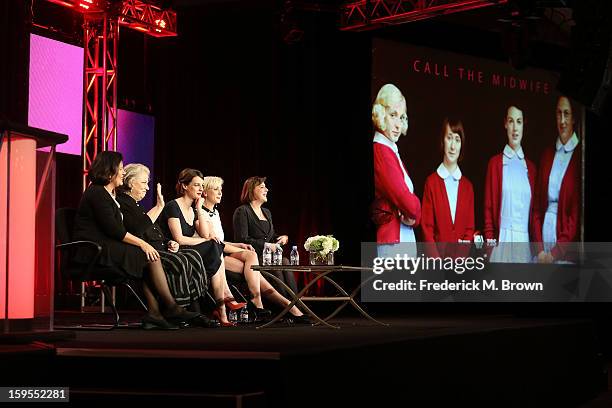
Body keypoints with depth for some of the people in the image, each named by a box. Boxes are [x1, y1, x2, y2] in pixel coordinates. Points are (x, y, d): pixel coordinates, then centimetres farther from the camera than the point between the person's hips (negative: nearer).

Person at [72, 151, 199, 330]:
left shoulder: (109, 194, 23)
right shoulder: (97, 193, -9)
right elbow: (113, 230, -16)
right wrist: (142, 244, -14)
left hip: (106, 246, 10)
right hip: (94, 251, -10)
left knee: (150, 258, -8)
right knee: (151, 257, -15)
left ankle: (153, 313, -19)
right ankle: (171, 308, -8)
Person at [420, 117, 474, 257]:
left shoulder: (467, 186, 11)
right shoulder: (431, 182, 1)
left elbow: (470, 228, 11)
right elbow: (427, 227, -1)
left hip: (461, 259, 3)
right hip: (437, 254, -3)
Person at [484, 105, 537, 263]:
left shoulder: (530, 167, 14)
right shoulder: (495, 163, 4)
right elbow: (488, 207, 4)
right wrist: (489, 239, -4)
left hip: (525, 242, 3)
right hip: (501, 240, -3)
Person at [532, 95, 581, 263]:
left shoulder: (580, 155, -5)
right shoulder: (547, 154, 13)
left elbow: (577, 212, -8)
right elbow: (537, 206, 12)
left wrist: (555, 253, -10)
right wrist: (539, 248, 0)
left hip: (565, 251, -5)